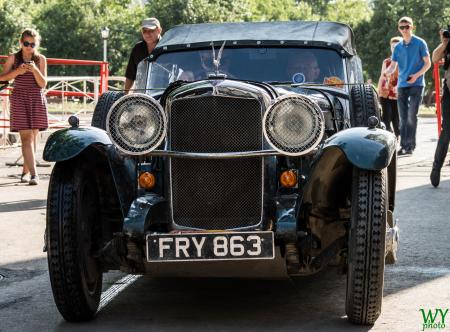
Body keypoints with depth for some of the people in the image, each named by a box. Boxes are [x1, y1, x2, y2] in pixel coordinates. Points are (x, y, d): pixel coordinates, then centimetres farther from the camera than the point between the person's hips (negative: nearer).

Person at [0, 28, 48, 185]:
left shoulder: (41, 59, 5)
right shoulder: (13, 58, 4)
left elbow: (43, 84, -1)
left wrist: (34, 70, -17)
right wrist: (17, 71, -14)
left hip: (37, 100, 2)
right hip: (20, 99, -2)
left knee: (33, 137, 6)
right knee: (26, 137, -11)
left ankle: (25, 171, 21)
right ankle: (33, 174, -18)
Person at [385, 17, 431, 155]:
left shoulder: (419, 43, -1)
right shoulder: (398, 47, 12)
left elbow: (427, 63, -2)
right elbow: (393, 66, 10)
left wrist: (416, 75, -16)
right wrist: (386, 72, -13)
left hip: (416, 84, -5)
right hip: (402, 85, 5)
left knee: (411, 115, -11)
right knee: (403, 118, 6)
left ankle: (410, 145, -8)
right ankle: (403, 146, 9)